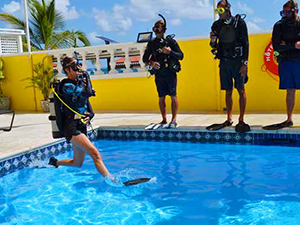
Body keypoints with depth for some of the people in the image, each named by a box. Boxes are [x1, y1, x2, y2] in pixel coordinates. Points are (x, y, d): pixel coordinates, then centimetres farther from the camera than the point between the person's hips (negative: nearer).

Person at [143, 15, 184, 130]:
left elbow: (181, 56, -2)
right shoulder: (151, 43, 9)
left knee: (173, 96, -3)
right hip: (159, 74, 3)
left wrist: (170, 52, -16)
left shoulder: (171, 41, 0)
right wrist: (151, 63, -7)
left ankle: (174, 120, 3)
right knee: (161, 98, 6)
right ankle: (164, 120, 14)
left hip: (170, 73, -3)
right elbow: (145, 58, 12)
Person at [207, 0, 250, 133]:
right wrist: (213, 41, -10)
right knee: (228, 91, 8)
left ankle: (241, 120, 2)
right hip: (224, 62, 4)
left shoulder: (239, 22, -2)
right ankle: (229, 119, 16)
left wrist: (245, 63, -12)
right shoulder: (216, 25, 10)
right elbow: (214, 46, 14)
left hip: (237, 61, -4)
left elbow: (245, 43, -5)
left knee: (241, 90, -3)